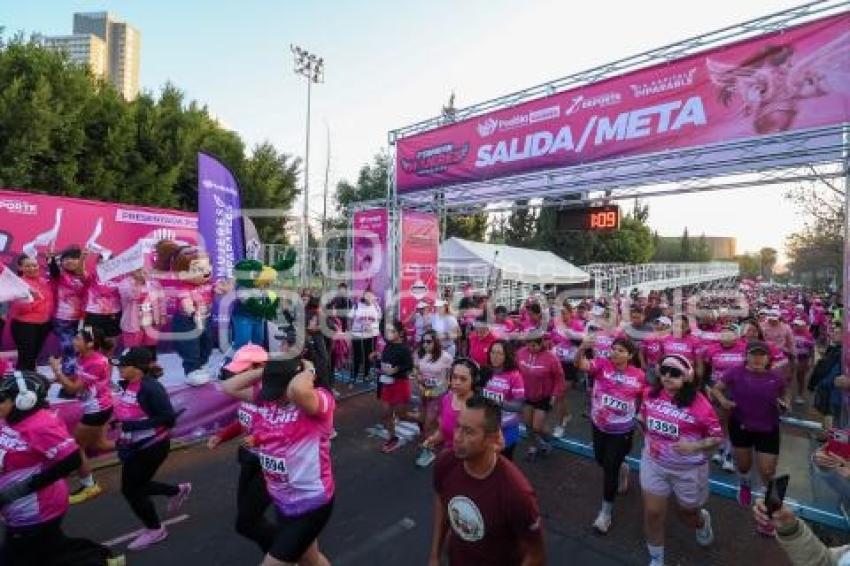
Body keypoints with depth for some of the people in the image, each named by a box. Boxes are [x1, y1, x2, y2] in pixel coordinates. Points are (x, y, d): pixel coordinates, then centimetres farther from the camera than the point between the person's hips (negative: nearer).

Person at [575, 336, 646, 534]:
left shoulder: (639, 376, -14)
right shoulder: (602, 364, -17)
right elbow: (580, 364, -37)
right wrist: (582, 348, -55)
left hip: (622, 430, -2)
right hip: (598, 425, 3)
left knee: (610, 468, 2)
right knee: (601, 460, 23)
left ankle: (606, 511, 23)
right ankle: (621, 468, 58)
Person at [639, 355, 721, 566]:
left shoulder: (699, 403, -21)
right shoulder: (652, 395, -7)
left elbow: (718, 437, -12)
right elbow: (643, 418, 12)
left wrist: (694, 446, -26)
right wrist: (649, 436, 1)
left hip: (688, 469, -3)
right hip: (654, 464, 3)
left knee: (688, 513, 22)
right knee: (653, 513, 7)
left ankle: (702, 521, 61)